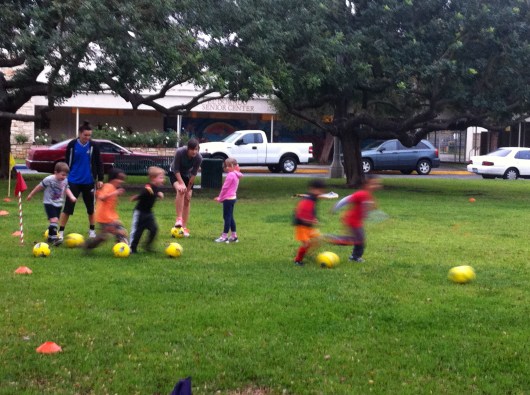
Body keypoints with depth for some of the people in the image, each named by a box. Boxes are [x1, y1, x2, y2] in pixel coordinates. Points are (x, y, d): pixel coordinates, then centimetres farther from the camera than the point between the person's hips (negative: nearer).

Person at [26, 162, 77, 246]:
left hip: (58, 204, 6)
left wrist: (71, 196, -4)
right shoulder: (49, 179, -19)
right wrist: (31, 195, 3)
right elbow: (40, 186, -7)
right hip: (49, 203, -6)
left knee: (55, 221, 13)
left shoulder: (65, 180, -2)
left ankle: (50, 237, 29)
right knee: (54, 220, -21)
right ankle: (54, 237, -22)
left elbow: (66, 189, 14)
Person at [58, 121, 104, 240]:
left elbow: (99, 163, 4)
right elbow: (67, 162, 5)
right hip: (74, 181, -1)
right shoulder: (72, 145, -4)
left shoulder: (93, 146, -3)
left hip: (88, 182, 1)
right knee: (68, 207, -4)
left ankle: (92, 230, 27)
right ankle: (60, 232, 3)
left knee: (90, 208, 11)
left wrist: (100, 179, 0)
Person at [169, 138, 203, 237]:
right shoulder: (180, 152, -32)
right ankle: (179, 218, -29)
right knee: (180, 190, -31)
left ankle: (184, 227, 5)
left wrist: (188, 189, -16)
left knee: (187, 200, -3)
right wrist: (181, 183, -32)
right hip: (175, 174, -3)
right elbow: (176, 170, -23)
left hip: (187, 175, 3)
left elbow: (194, 174, -17)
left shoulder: (199, 158, -25)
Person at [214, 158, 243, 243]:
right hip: (232, 198, 9)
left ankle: (224, 236, -3)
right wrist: (220, 197, 17)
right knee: (230, 217, 16)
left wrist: (220, 198, -6)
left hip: (228, 199, -9)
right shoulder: (236, 175, 11)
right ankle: (234, 236, 20)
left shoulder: (230, 175, -18)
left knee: (227, 217, -6)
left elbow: (225, 187, -16)